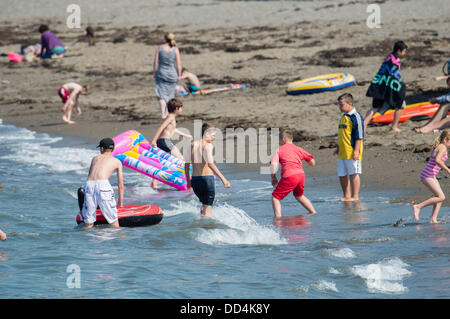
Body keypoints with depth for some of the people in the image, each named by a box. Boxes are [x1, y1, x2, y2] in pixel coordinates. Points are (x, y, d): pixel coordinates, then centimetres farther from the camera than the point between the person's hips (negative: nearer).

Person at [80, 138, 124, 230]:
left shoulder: (95, 158, 31)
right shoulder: (117, 162, 23)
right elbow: (120, 185, 24)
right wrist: (120, 201, 35)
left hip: (88, 184, 3)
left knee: (88, 222, 8)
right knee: (113, 221, 3)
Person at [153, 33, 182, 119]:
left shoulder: (160, 48, -7)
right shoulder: (175, 49, -8)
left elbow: (155, 62, -4)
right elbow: (178, 63, -6)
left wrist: (154, 73, 6)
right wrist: (179, 75, 5)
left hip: (161, 73, -1)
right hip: (172, 73, 1)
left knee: (162, 94, 2)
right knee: (170, 93, 18)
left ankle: (163, 113, -12)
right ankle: (167, 112, 30)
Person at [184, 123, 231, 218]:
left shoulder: (193, 145, 9)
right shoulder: (207, 145, -12)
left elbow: (186, 165, 13)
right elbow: (210, 164, -26)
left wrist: (188, 182, 24)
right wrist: (223, 179, -30)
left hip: (195, 179, 7)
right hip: (207, 178, -7)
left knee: (204, 204, 26)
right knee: (208, 208, 1)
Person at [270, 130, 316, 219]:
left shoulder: (279, 149, 7)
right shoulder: (298, 149, 18)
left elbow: (273, 165, -5)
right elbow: (312, 162, 19)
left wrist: (274, 178, 8)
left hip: (289, 177, -5)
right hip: (301, 174, 5)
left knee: (275, 197, 4)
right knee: (299, 195, 31)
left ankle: (278, 217, -13)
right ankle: (313, 212, 31)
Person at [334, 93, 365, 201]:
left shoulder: (356, 117, -10)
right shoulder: (343, 117, 17)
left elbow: (359, 135, -14)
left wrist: (356, 150, -18)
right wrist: (338, 148, 24)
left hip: (351, 152, -9)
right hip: (342, 152, 9)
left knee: (353, 173, -4)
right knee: (342, 175, 11)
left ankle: (355, 196, 0)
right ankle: (346, 196, 21)